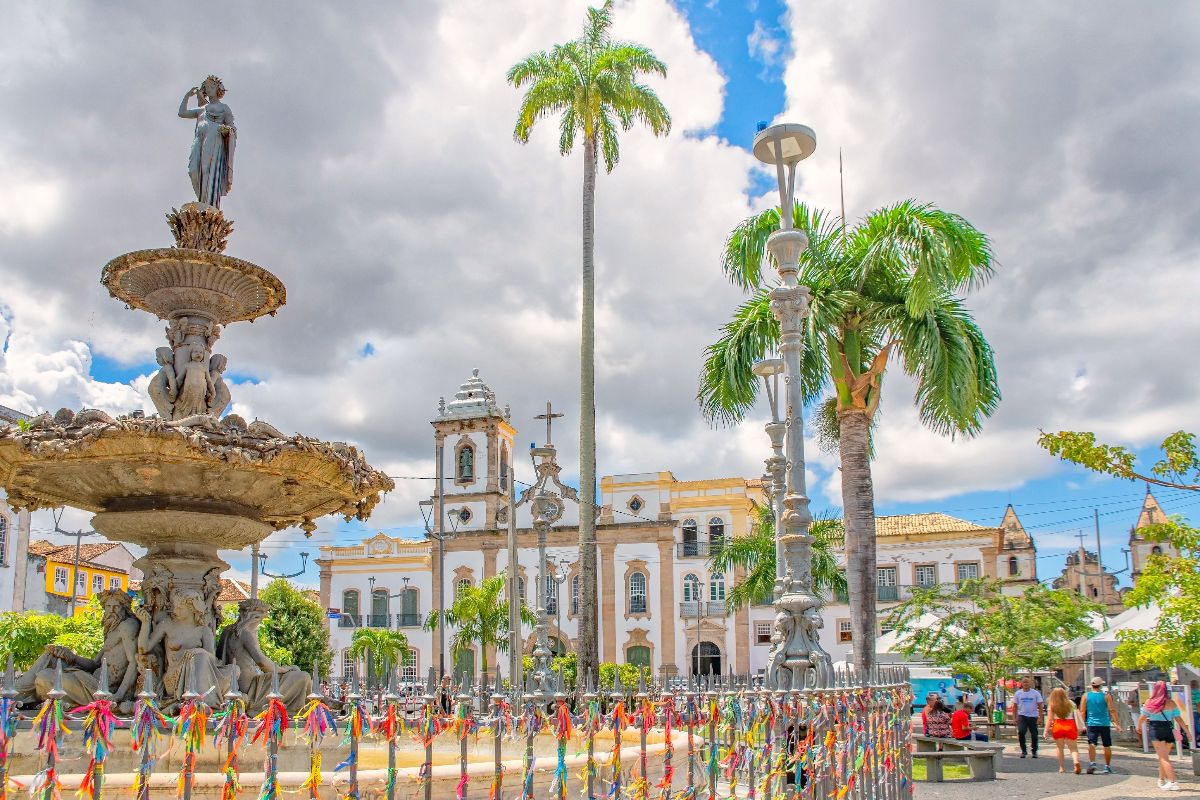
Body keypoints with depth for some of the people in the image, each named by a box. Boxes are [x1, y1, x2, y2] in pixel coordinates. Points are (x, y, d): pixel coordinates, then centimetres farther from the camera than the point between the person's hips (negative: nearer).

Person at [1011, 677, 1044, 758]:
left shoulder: (1036, 693, 1)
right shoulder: (1017, 693, 5)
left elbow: (1040, 705, 1)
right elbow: (1015, 706, 9)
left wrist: (1040, 717, -6)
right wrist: (1015, 717, 3)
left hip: (1033, 716, 0)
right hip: (1022, 716, 0)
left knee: (1034, 735, 4)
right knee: (1021, 732, -16)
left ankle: (1034, 751, 22)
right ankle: (1023, 750, -2)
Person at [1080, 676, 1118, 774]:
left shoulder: (1086, 696, 3)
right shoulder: (1106, 696, -2)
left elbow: (1082, 711, 2)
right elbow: (1112, 710, -6)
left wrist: (1083, 724, 7)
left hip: (1091, 724, 0)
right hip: (1104, 724, 0)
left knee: (1091, 744, -7)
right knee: (1107, 746, 12)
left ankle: (1092, 763, -27)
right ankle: (1107, 767, 18)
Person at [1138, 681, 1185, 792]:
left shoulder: (1150, 702, -4)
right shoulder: (1171, 702, 1)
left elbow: (1142, 717, 0)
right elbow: (1178, 719, 0)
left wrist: (1139, 727, 18)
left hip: (1156, 730, -3)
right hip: (1169, 730, 3)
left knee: (1163, 758, -4)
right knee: (1164, 757, 18)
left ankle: (1172, 782, -15)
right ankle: (1161, 780, 28)